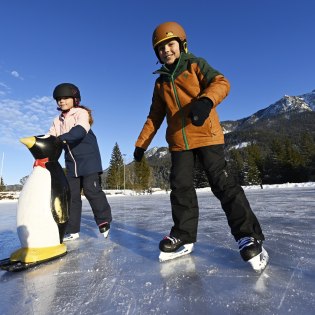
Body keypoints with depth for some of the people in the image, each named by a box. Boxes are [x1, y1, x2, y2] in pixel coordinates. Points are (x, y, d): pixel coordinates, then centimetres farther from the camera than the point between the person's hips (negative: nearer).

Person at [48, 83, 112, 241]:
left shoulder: (81, 113, -6)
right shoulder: (57, 121, 14)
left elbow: (80, 131, -24)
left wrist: (61, 138, -35)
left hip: (88, 159, -6)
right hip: (71, 163, 6)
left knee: (92, 191, -7)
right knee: (71, 194, 6)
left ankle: (104, 222, 11)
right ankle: (72, 230, 16)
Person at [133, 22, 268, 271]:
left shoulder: (196, 65, 8)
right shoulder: (161, 82, 21)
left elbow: (221, 83, -8)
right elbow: (154, 116, 21)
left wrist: (206, 101, -31)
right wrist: (141, 144, 16)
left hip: (207, 135, -4)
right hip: (178, 142, 5)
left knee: (223, 184, -9)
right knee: (181, 187, 1)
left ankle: (249, 236, 3)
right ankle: (184, 236, 15)